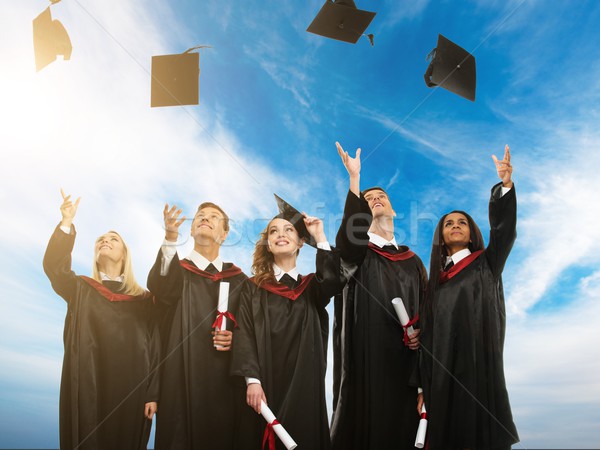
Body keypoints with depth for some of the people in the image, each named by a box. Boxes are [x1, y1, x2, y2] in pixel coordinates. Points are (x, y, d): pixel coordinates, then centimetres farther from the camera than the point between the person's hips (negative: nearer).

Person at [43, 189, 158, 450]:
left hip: (130, 389, 0)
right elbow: (53, 265, -10)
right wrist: (67, 222, -20)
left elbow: (154, 348, 3)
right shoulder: (80, 289, 9)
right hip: (88, 388, 0)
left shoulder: (144, 299, 7)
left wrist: (153, 394, -5)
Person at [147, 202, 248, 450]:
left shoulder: (238, 280, 11)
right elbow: (159, 288, -20)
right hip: (182, 379, -2)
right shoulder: (175, 270, 5)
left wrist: (235, 338, -9)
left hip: (225, 380, 2)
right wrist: (170, 238, -35)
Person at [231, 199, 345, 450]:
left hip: (303, 386, 1)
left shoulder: (311, 287, 11)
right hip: (266, 386, -1)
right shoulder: (254, 288, 7)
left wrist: (320, 237, -8)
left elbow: (334, 279, -13)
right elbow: (245, 336, -3)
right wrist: (252, 380, -16)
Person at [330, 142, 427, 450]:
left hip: (403, 362, 4)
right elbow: (351, 230, -20)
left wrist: (420, 332, -6)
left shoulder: (413, 262, 17)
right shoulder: (356, 252, 4)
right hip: (365, 360, -4)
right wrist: (354, 178, -28)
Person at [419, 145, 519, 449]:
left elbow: (503, 230, -8)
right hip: (443, 366, 3)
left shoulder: (486, 264, 9)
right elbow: (429, 329, 12)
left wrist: (506, 184, -24)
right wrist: (425, 386, 5)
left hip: (479, 361, -3)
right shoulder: (437, 278, 16)